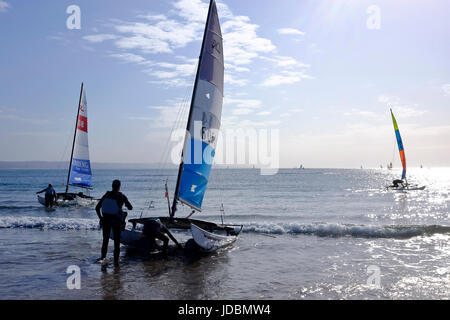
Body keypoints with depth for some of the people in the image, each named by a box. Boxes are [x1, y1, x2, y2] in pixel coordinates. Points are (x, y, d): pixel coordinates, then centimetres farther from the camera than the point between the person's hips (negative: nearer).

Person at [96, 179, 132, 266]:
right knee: (117, 241, 6)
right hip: (116, 221, -3)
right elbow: (130, 208, 2)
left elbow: (97, 208, 1)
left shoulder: (106, 195, 0)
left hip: (105, 220, 3)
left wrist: (100, 217, 12)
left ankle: (103, 257, 26)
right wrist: (126, 204, 23)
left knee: (105, 240, 19)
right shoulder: (122, 196, -7)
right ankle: (116, 261, 5)